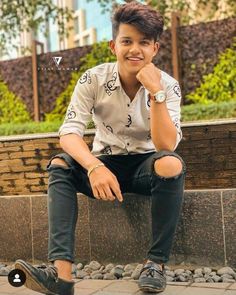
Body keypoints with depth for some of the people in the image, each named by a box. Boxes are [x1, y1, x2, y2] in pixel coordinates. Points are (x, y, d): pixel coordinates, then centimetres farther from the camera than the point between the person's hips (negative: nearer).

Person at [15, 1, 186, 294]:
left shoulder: (168, 85, -12)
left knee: (171, 164, -34)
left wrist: (156, 93, -32)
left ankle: (156, 262, -19)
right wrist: (95, 167, -40)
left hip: (145, 166, -1)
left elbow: (166, 146, -23)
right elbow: (69, 132, -22)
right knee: (59, 165, -26)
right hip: (105, 165, 1)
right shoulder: (94, 79, -11)